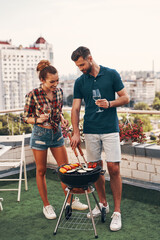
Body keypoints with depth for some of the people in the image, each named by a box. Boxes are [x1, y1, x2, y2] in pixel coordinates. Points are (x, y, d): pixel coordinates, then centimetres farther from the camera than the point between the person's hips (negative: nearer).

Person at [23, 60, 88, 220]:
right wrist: (38, 120, -26)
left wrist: (62, 119, -7)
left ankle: (71, 201, 23)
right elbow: (26, 118, -7)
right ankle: (46, 205, 21)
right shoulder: (33, 95, -15)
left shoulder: (59, 92, -1)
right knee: (41, 171, 6)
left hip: (57, 133, 5)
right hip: (40, 134, -4)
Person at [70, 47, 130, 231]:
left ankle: (117, 212, 5)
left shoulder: (111, 74, 0)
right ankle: (102, 203, 27)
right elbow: (75, 108, 5)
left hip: (110, 130, -3)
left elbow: (125, 98, 3)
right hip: (90, 131, 3)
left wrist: (109, 103, -16)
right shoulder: (79, 82, 7)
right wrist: (75, 132, -6)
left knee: (114, 169, -6)